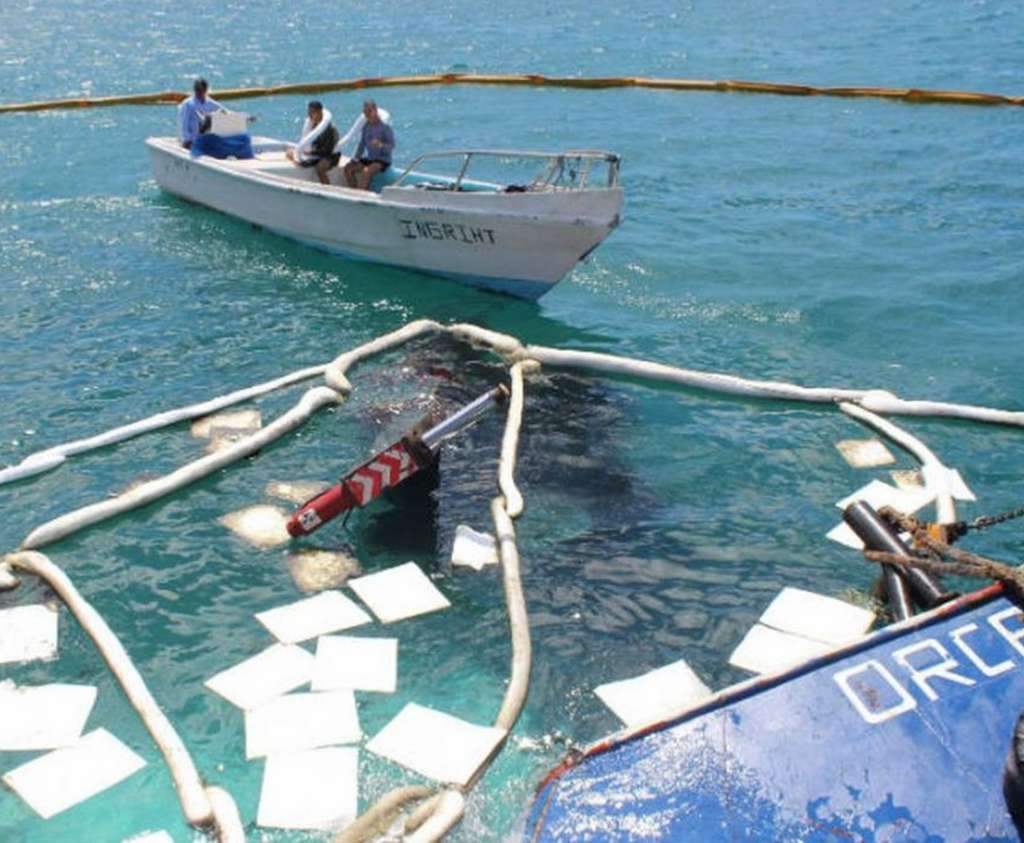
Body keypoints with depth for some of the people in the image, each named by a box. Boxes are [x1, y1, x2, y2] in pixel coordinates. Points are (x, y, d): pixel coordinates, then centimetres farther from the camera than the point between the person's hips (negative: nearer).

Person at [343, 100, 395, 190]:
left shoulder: (385, 127, -10)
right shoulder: (366, 127, 9)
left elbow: (392, 145, -14)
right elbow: (362, 144, 16)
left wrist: (380, 145, -33)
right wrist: (355, 158, 6)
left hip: (382, 160, -7)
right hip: (369, 159, 7)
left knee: (366, 171, -35)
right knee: (348, 168, -10)